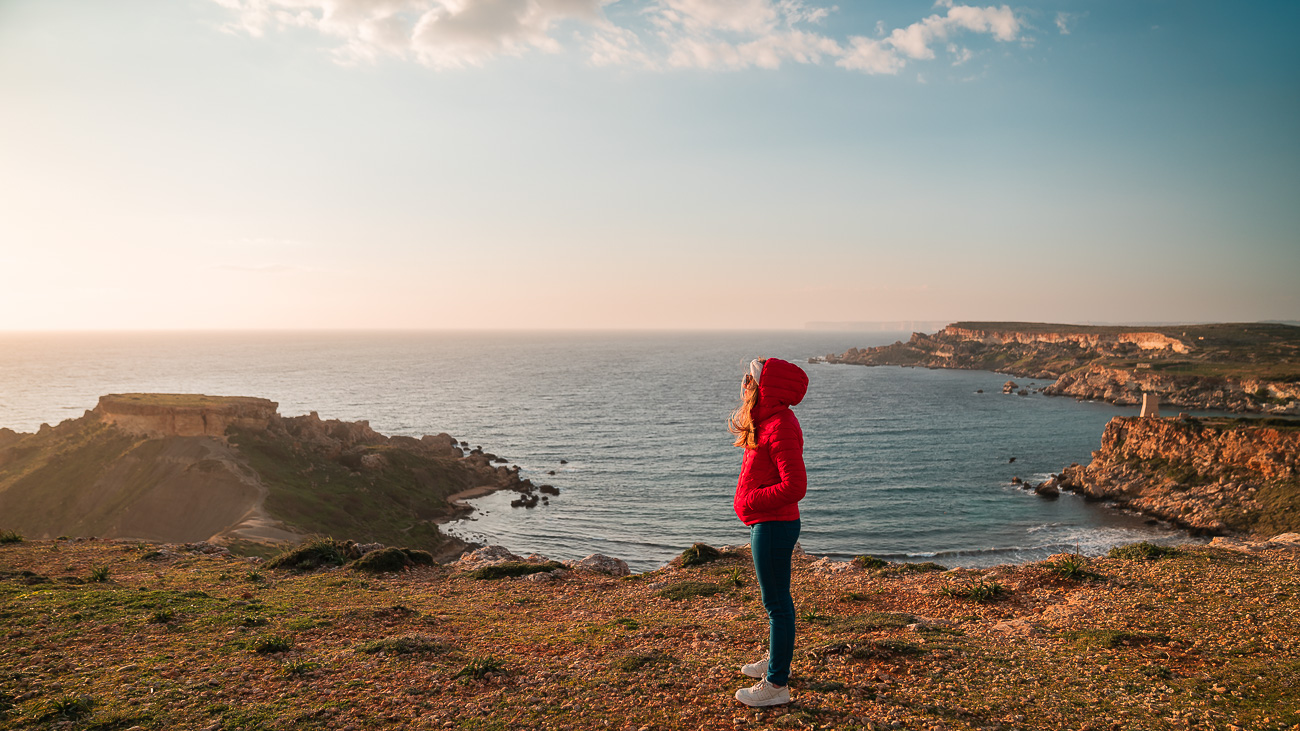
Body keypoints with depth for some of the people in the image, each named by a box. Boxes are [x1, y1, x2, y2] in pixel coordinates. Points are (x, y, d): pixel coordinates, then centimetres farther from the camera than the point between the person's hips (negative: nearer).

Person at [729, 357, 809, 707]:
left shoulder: (780, 426, -23)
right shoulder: (770, 419, 8)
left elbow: (795, 486, -28)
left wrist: (751, 501, -18)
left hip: (773, 526, -10)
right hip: (767, 523, 10)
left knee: (777, 603, 0)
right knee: (776, 599, 23)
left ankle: (777, 684, 10)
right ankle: (777, 660, 40)